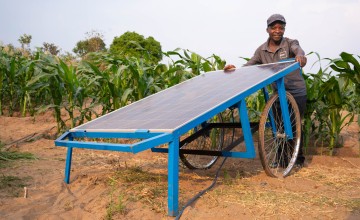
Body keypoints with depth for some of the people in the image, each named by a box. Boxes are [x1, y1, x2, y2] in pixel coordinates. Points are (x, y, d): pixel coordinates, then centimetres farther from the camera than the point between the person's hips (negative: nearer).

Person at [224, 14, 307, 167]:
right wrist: (235, 69, -23)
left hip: (297, 92, -3)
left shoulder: (290, 43, -7)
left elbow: (298, 50, -30)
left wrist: (300, 56, -55)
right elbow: (248, 67, -2)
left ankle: (299, 158, 21)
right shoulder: (261, 50, 2)